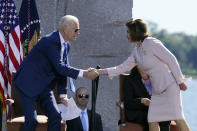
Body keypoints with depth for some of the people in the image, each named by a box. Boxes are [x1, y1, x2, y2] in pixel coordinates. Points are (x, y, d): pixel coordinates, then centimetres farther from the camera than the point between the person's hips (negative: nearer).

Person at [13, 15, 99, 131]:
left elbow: (63, 69, 12)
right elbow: (59, 67, -29)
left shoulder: (66, 45, 5)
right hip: (28, 83, -9)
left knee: (56, 117, -2)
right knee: (32, 120, -15)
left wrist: (63, 94, 8)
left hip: (44, 87, 9)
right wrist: (84, 73, -29)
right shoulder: (50, 41, -23)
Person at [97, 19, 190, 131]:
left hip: (170, 85, -8)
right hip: (157, 90, 8)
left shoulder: (151, 43, -12)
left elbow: (171, 59, -13)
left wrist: (180, 81, -13)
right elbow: (123, 67, 18)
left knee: (178, 118, -13)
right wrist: (100, 72, 12)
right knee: (152, 121, 1)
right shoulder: (137, 50, 14)